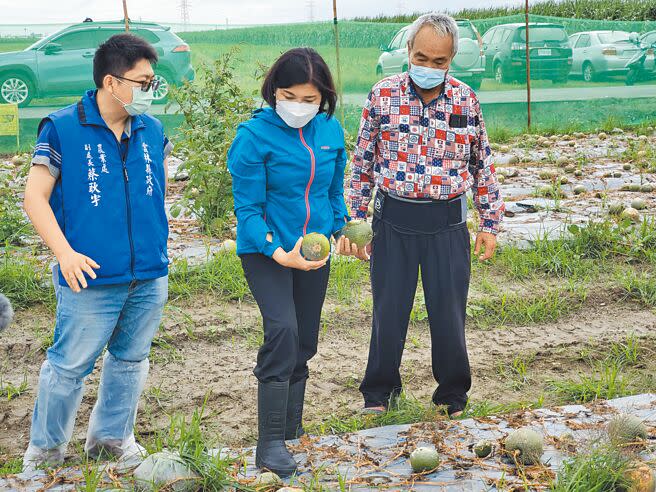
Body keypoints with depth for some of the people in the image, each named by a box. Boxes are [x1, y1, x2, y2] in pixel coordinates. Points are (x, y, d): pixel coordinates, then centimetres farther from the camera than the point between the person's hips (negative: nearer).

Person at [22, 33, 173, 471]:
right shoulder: (62, 129, -8)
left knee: (131, 361, 17)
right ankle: (45, 448, 22)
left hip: (149, 278, 5)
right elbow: (35, 196, -8)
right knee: (69, 366, 3)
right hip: (92, 278, -5)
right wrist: (65, 252, -17)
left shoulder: (152, 131, 6)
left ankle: (112, 436, 35)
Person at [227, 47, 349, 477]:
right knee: (282, 331, -22)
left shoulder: (331, 132, 1)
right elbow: (247, 208, -15)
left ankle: (291, 427, 33)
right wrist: (279, 254, -27)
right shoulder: (255, 135, -15)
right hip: (266, 250, -6)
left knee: (305, 341, 13)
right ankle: (270, 443, -15)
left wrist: (344, 231, 0)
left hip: (313, 250, 6)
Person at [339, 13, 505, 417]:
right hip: (394, 221, 0)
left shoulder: (466, 100, 0)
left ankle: (454, 396, 27)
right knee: (388, 312, 8)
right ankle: (379, 393, 27)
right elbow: (363, 164, 4)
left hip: (447, 224, 0)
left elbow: (483, 165, 9)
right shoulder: (383, 95, -3)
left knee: (449, 315, 7)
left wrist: (490, 224, 7)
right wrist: (354, 222, 3)